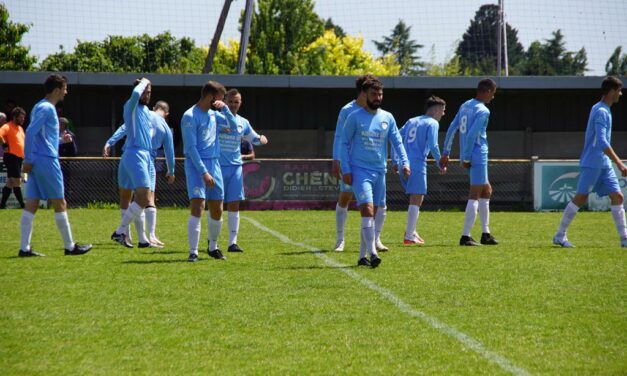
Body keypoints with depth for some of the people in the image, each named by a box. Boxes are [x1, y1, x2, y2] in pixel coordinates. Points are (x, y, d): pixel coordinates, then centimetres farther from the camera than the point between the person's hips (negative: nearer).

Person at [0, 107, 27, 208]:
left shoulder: (20, 128, 18)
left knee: (10, 183, 10)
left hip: (19, 158, 9)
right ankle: (22, 204, -9)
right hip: (11, 157, -9)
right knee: (17, 181, -9)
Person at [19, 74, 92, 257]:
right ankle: (70, 246, 7)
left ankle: (24, 248, -2)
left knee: (31, 206, 3)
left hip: (37, 164, 9)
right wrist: (28, 160, -19)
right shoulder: (46, 108, -12)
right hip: (47, 161, -9)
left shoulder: (42, 107, 18)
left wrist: (61, 140, 27)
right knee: (60, 204, 0)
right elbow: (31, 132, -19)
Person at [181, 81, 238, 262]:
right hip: (196, 166, -7)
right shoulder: (190, 116, -11)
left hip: (214, 165, 7)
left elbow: (234, 127, 18)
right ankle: (193, 252, -18)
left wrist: (225, 109, 2)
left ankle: (213, 247, 29)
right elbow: (191, 148, -15)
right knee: (197, 208, -17)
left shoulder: (214, 114, 13)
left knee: (217, 211, 10)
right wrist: (204, 172, -20)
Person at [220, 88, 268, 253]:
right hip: (218, 166, -4)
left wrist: (261, 139, 1)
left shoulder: (243, 123, 11)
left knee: (234, 205, 0)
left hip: (235, 167, 4)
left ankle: (233, 242, 2)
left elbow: (253, 138, 24)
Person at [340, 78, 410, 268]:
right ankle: (372, 253, -22)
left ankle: (362, 256, 13)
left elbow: (397, 142, 11)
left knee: (372, 214, 7)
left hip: (379, 171, 5)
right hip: (360, 170, -5)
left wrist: (404, 162, -5)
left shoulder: (387, 118, 10)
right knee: (367, 209, -18)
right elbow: (344, 143, 0)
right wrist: (346, 170, -7)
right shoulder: (355, 117, -2)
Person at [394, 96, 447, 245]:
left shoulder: (411, 121, 20)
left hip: (404, 164, 8)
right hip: (417, 165, -8)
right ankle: (409, 236, -8)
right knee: (416, 199, -5)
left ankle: (411, 231, 15)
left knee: (417, 198, 19)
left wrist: (396, 161, 21)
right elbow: (433, 146, -13)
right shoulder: (432, 123, -2)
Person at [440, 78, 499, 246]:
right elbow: (472, 135, -21)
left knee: (486, 191, 19)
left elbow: (452, 129, 14)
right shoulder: (483, 111, -14)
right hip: (478, 156, -9)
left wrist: (446, 153, 16)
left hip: (470, 157, 9)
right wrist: (466, 158, -15)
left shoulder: (465, 106, 12)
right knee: (475, 196, -6)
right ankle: (465, 236, -8)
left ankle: (486, 234, 20)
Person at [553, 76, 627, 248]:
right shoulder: (601, 111, -15)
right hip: (592, 163, -9)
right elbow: (601, 142, -24)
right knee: (581, 198, -5)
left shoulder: (603, 110, 15)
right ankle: (559, 236, 3)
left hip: (604, 164, 9)